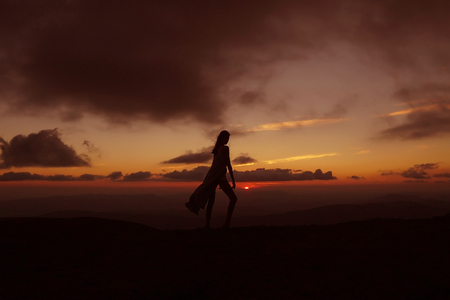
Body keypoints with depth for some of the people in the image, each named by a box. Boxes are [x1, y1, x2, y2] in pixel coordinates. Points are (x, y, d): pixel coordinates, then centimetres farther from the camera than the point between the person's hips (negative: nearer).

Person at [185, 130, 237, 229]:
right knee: (233, 198, -4)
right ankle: (227, 223, -12)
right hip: (220, 176, -8)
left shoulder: (216, 149, 20)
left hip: (212, 176, 8)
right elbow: (228, 164, -8)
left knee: (211, 201, 7)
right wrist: (233, 180, -6)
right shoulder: (225, 148, -4)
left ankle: (207, 225, 5)